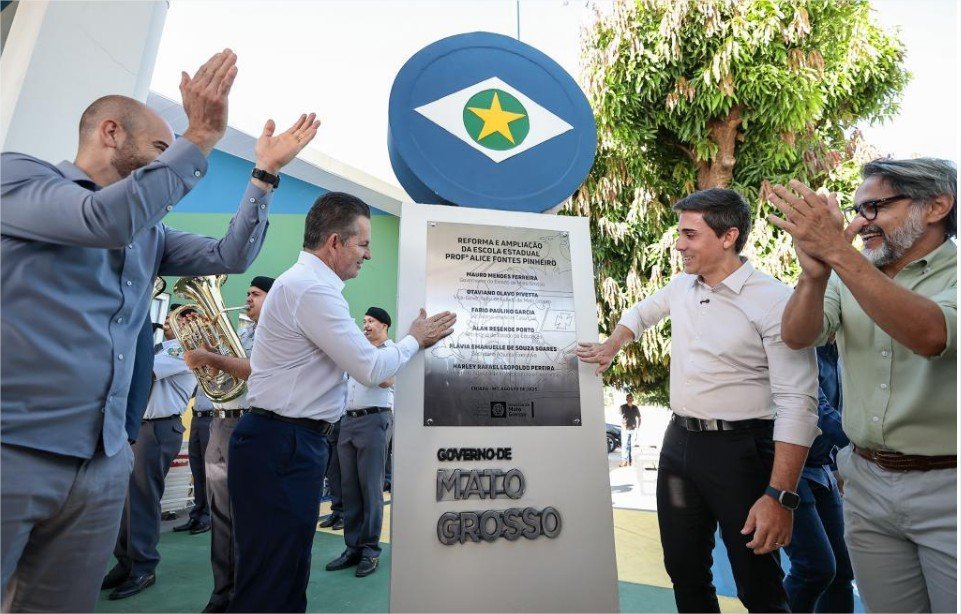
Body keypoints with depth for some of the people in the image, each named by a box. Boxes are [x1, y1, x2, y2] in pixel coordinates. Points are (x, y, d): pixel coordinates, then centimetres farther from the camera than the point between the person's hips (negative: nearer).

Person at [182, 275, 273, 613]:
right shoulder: (239, 334, 19)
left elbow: (256, 371, -21)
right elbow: (206, 363, 17)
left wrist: (210, 357, -18)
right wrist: (198, 338, 3)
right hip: (219, 424, 8)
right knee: (220, 515, 14)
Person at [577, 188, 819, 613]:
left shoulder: (774, 302, -16)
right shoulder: (680, 287, 5)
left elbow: (796, 404, -20)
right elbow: (640, 313, 28)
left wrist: (780, 496, -24)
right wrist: (611, 348, 13)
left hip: (740, 449, -6)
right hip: (678, 442, 6)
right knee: (684, 571, 19)